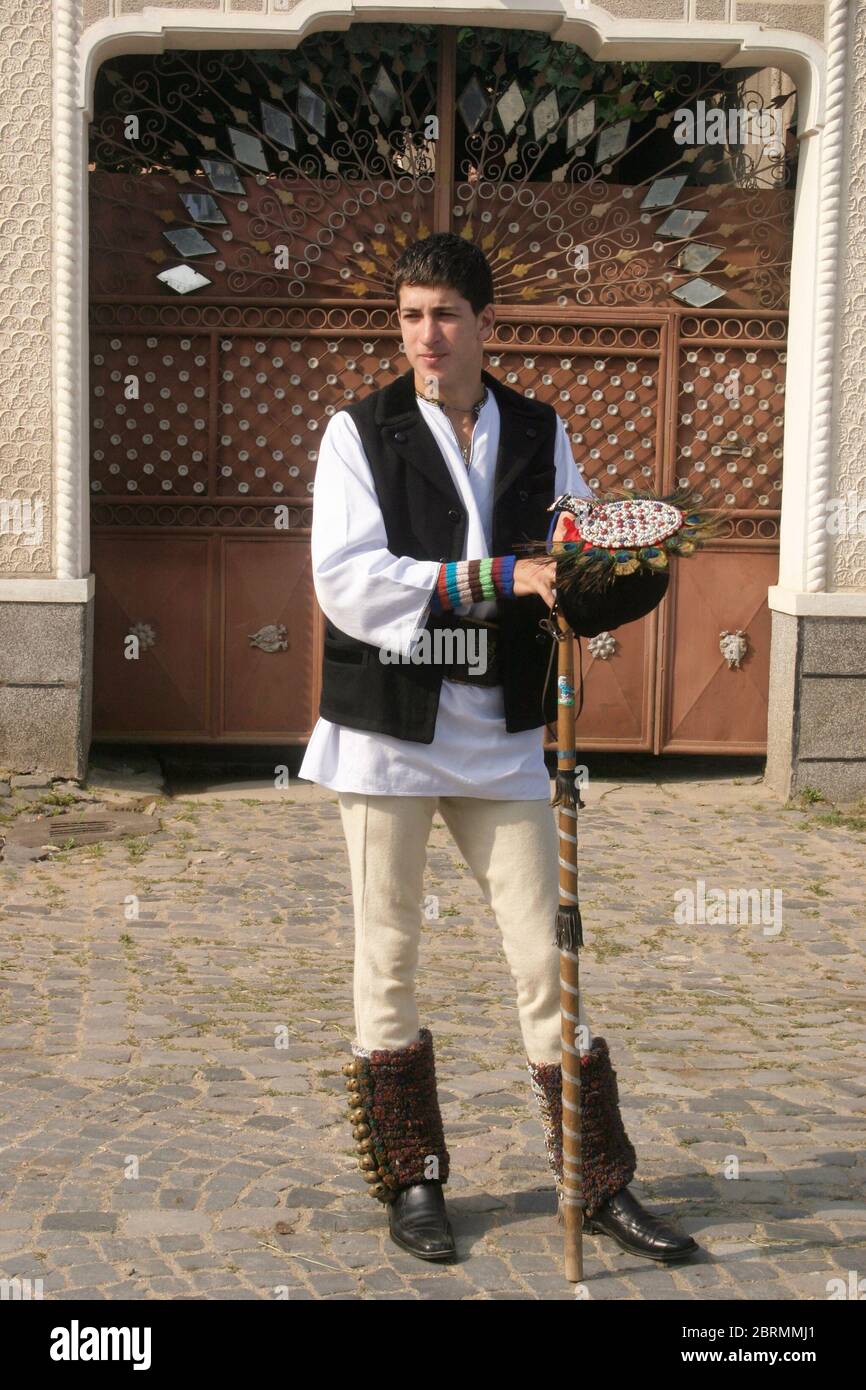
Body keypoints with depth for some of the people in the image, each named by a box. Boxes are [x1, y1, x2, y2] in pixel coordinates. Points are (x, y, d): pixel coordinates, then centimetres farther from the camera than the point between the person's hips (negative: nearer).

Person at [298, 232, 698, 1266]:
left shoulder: (540, 433, 9)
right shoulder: (360, 433, -2)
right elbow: (347, 582, -15)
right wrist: (495, 578, -22)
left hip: (501, 734, 2)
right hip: (387, 730, -2)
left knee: (545, 957, 5)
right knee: (387, 961, 6)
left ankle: (601, 1184, 17)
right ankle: (410, 1182, 21)